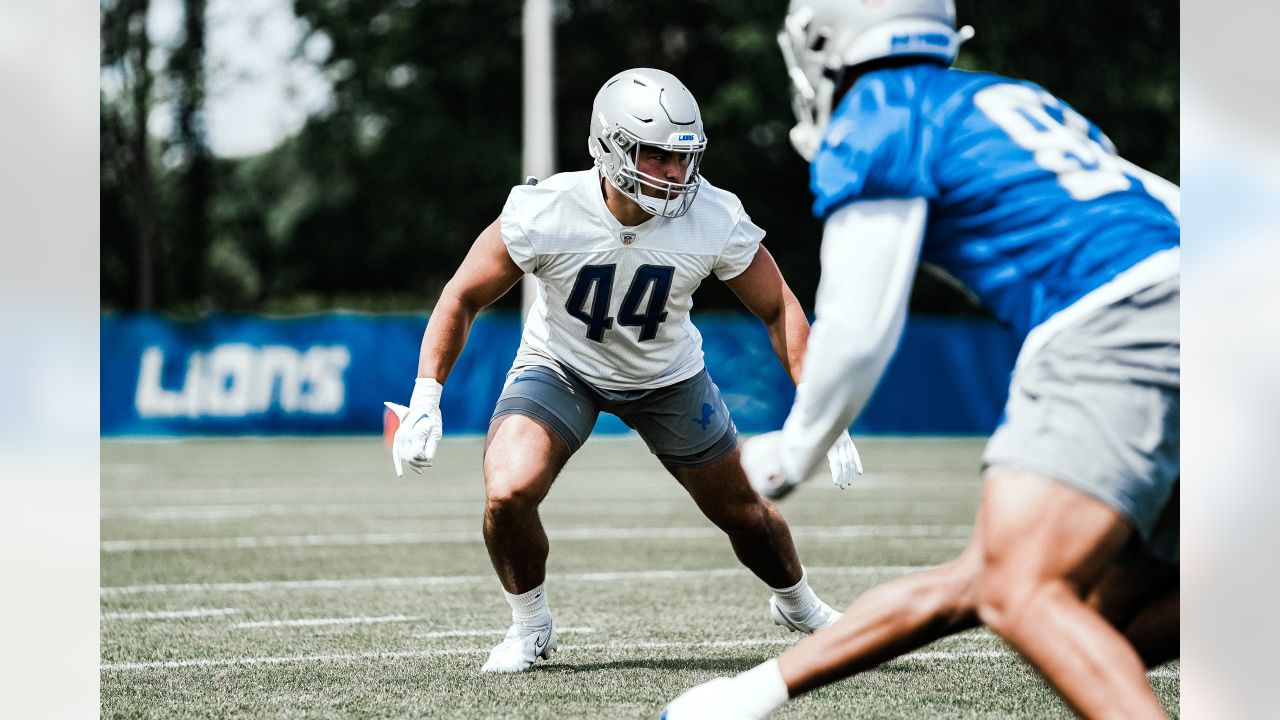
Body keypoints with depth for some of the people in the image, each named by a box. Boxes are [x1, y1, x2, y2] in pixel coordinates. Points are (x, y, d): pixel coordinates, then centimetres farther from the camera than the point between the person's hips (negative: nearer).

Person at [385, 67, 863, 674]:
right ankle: (529, 627, 5)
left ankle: (797, 604, 47)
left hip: (668, 376, 2)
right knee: (507, 494, -25)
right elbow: (463, 298, -18)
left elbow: (780, 312, -14)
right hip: (559, 367, -2)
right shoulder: (545, 214, -32)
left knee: (743, 514, 12)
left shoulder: (715, 221, -28)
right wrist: (424, 401, -26)